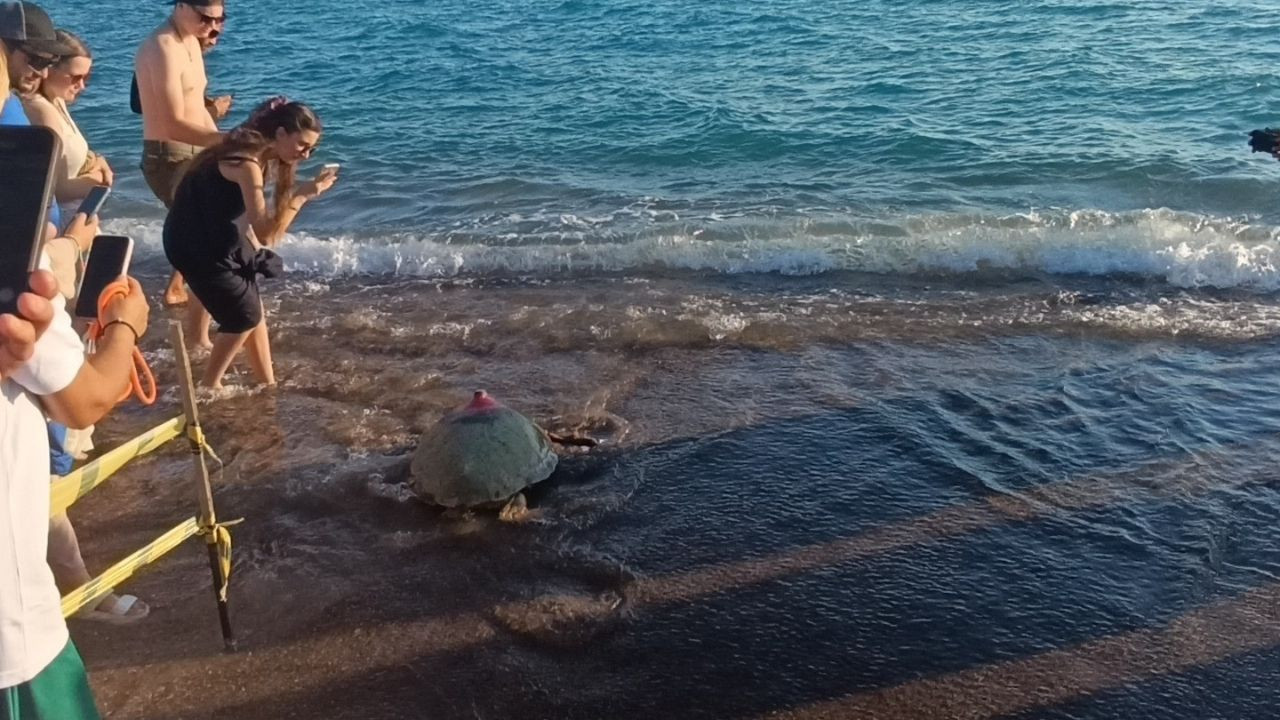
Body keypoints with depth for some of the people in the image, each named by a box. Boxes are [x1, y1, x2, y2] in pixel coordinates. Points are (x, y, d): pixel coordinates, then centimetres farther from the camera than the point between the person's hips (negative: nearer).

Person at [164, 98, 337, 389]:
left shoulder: (258, 154, 4)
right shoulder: (247, 163, -26)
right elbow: (266, 234, -32)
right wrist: (300, 196, -32)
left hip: (212, 236, 9)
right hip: (192, 243, -9)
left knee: (252, 308, 13)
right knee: (244, 315, 0)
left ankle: (267, 383, 23)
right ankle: (209, 386, 16)